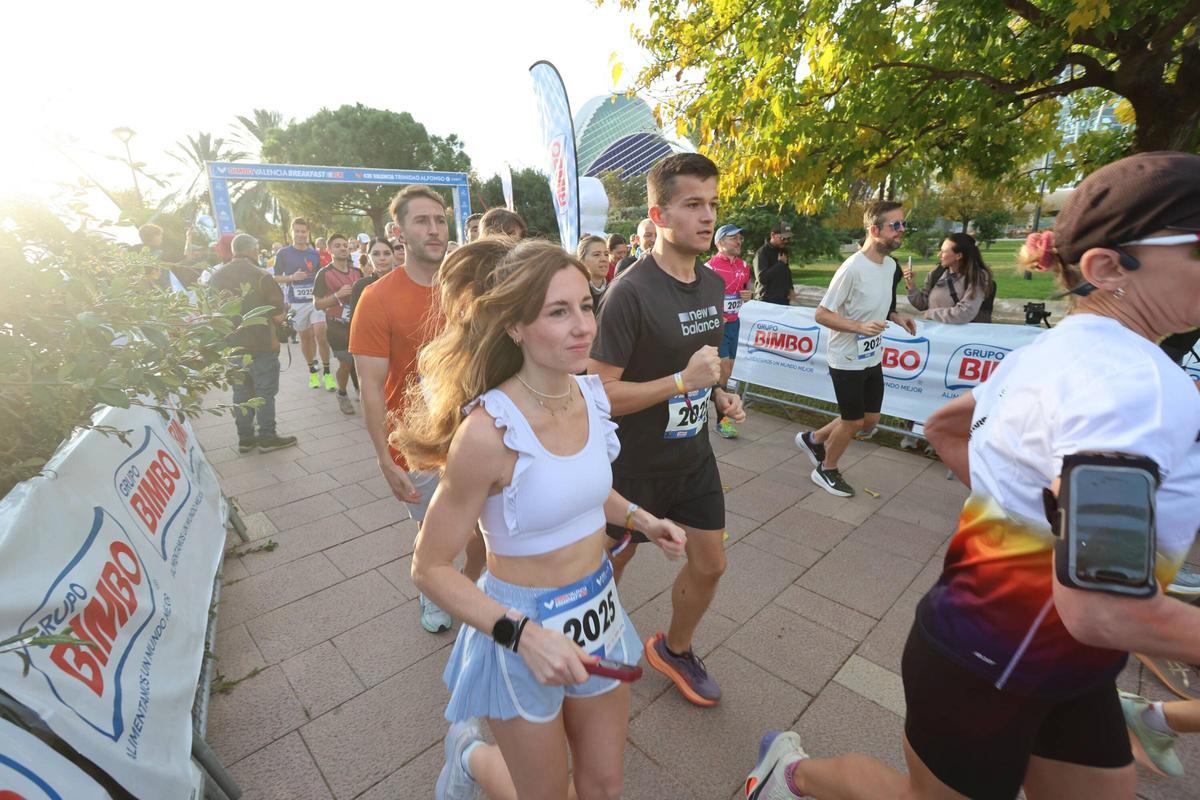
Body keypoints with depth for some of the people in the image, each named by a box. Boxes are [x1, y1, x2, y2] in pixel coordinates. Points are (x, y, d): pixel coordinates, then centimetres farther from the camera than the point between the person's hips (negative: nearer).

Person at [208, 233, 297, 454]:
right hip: (261, 345, -5)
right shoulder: (261, 276, -14)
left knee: (241, 392, 14)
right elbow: (278, 316, -13)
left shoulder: (216, 277, 1)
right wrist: (283, 311, 9)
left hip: (231, 345, 5)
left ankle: (245, 438, 21)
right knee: (265, 392, 5)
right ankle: (267, 438, 11)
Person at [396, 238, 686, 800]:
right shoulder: (489, 431, -28)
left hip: (599, 612, 6)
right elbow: (430, 569, -18)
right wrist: (523, 635, -27)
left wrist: (641, 519, -2)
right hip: (522, 625, -5)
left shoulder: (589, 394, -9)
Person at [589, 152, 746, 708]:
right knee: (609, 565, 15)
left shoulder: (713, 283, 2)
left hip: (694, 455, 7)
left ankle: (674, 649, 45)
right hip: (636, 467, -6)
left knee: (710, 564, 16)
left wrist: (720, 395, 0)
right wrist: (683, 381, -29)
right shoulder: (630, 292, -23)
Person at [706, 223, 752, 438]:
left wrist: (748, 295, 1)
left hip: (734, 323, 7)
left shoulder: (743, 265, 9)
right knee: (722, 373, -8)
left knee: (727, 373, 12)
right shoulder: (711, 267, -13)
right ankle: (721, 420, 4)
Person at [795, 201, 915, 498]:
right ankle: (826, 470, 28)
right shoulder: (852, 269, -22)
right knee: (853, 421, 5)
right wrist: (861, 326, -30)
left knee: (870, 420, 16)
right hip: (847, 360, -8)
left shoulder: (891, 265, 5)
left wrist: (896, 317, 1)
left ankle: (813, 439, 34)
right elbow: (822, 314, -21)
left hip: (873, 359, 8)